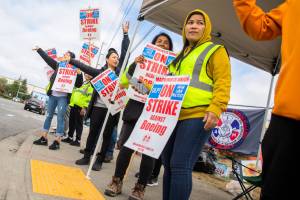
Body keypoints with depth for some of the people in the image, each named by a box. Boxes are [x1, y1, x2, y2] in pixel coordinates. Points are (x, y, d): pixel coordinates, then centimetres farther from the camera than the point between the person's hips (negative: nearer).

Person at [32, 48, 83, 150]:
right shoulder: (58, 65, 11)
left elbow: (78, 85, -6)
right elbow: (47, 58, 20)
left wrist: (79, 74, -22)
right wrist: (39, 49, 24)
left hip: (63, 97, -5)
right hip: (53, 95, 5)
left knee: (60, 118, -4)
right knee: (49, 116, 10)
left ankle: (57, 141, 1)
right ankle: (43, 138, 19)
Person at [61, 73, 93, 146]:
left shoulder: (92, 85, -5)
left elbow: (90, 97, -15)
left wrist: (85, 107, -20)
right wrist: (71, 103, 20)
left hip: (81, 107, -8)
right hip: (73, 105, 8)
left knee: (78, 124, -2)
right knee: (71, 122, 13)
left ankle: (78, 140, 5)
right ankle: (69, 137, 24)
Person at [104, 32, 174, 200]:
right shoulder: (142, 61, 16)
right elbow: (124, 82, 8)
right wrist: (134, 65, -5)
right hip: (136, 109, 2)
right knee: (126, 146, 0)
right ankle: (117, 182, 16)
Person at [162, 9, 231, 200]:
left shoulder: (216, 50, 5)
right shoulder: (182, 54, 27)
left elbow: (222, 84, -7)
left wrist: (215, 110, -20)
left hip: (197, 116, -7)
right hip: (174, 115, 8)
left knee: (180, 166, -12)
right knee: (169, 164, 9)